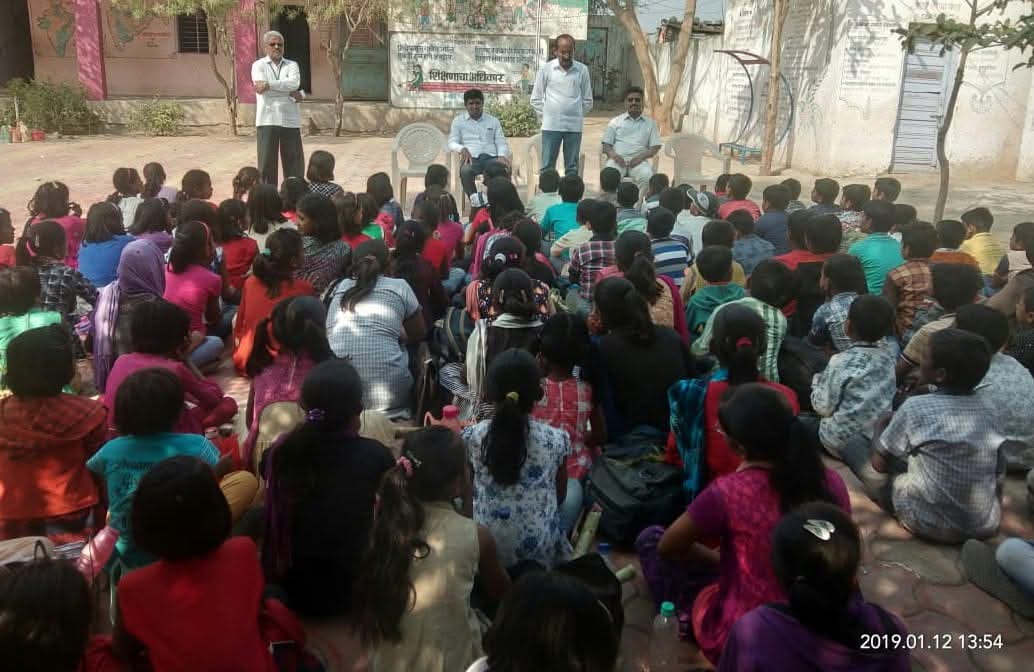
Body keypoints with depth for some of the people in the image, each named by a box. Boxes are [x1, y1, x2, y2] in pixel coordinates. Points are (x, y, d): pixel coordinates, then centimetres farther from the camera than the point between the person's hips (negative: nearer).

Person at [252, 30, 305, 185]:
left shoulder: (292, 65, 12)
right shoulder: (258, 65, 8)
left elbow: (294, 83, -9)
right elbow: (262, 88, -9)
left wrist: (269, 85, -15)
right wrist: (291, 93, -13)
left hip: (290, 120, 2)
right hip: (267, 120, -2)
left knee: (294, 161, 3)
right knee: (267, 162, -2)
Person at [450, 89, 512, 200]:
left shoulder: (493, 121, 21)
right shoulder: (458, 120, 16)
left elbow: (501, 143, 14)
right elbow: (452, 143, 7)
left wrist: (502, 156, -10)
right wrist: (462, 149, -17)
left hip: (491, 157, 1)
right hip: (471, 158, -1)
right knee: (465, 171, -38)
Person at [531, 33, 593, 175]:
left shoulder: (582, 70, 3)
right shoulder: (545, 69, 0)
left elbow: (588, 100, 10)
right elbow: (536, 99, 6)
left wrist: (577, 116, 6)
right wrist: (546, 116, 3)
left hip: (574, 126, 1)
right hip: (551, 126, -1)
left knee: (572, 167, 6)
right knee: (547, 167, -1)